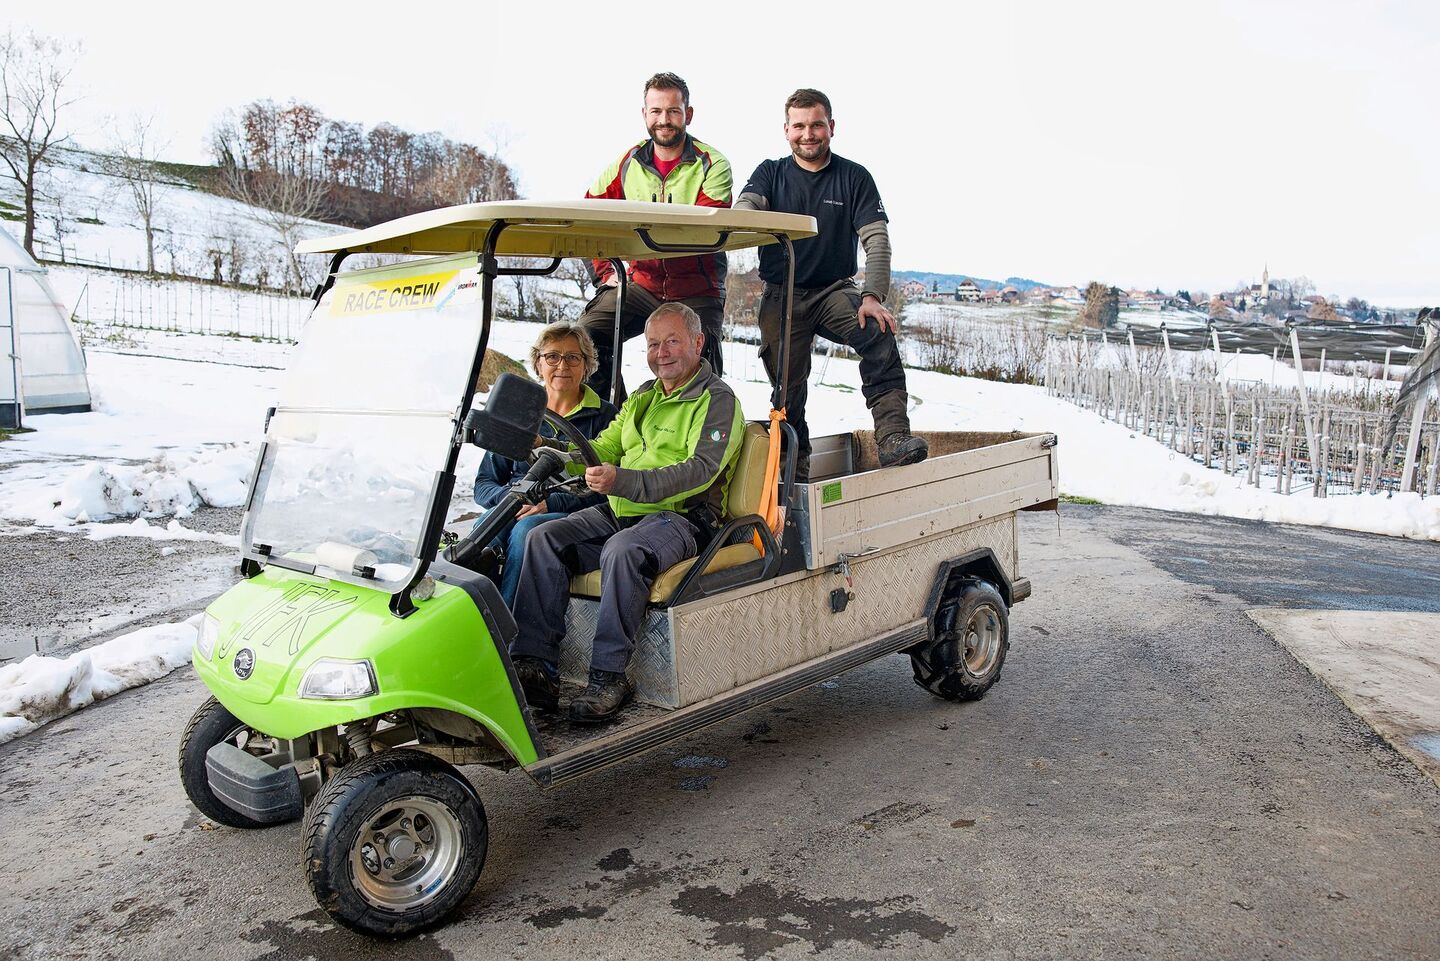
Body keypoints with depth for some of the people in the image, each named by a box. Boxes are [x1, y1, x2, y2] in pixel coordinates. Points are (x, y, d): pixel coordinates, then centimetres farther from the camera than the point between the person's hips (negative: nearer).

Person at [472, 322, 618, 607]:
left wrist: (551, 503, -16)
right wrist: (509, 498, -7)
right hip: (515, 512, 3)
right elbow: (484, 482, 16)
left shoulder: (604, 416, 6)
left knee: (527, 529, -34)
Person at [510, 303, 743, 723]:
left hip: (681, 518, -7)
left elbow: (699, 471, -18)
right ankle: (533, 666, -16)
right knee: (544, 539, -13)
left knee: (622, 551, -36)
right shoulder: (642, 398, 24)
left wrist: (621, 481, -30)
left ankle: (609, 676, -28)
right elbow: (604, 448, 19)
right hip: (620, 513, 7)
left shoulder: (717, 400, -2)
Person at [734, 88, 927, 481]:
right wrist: (748, 214, -39)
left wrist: (873, 296, -20)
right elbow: (743, 207, -12)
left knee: (878, 331, -29)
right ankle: (794, 467, 18)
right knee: (787, 384, -2)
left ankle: (892, 437, -35)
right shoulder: (770, 173, 8)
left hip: (834, 290, -1)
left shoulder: (853, 177, 5)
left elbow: (876, 240, -4)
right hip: (781, 294, 1)